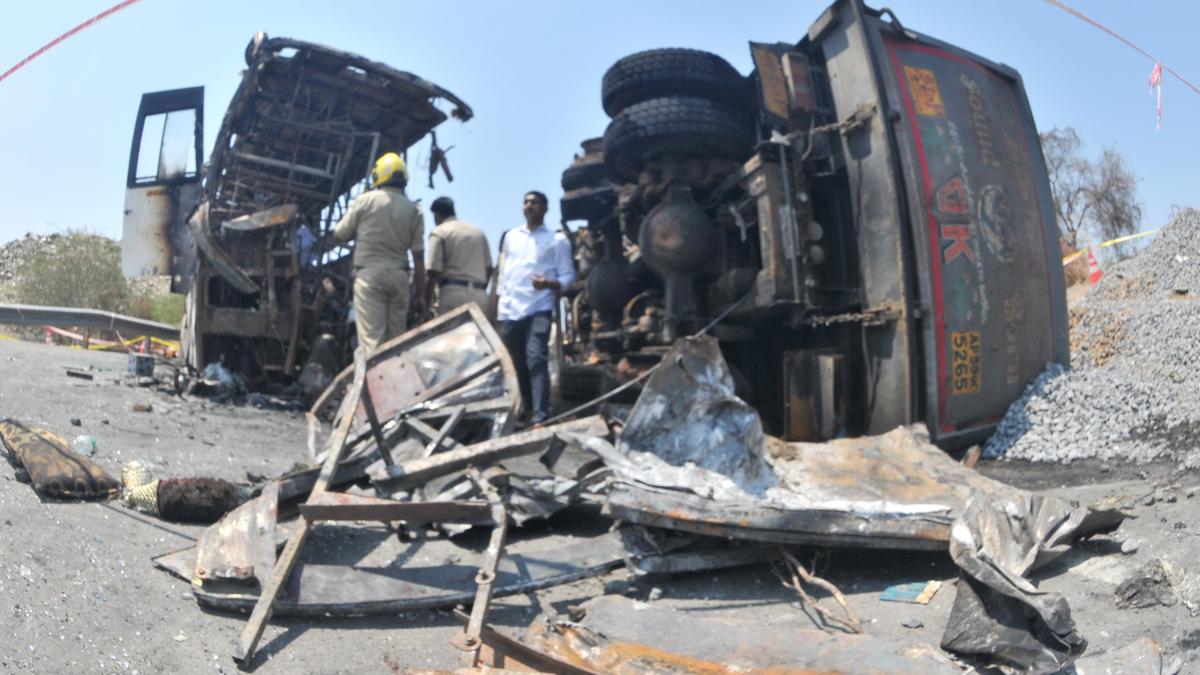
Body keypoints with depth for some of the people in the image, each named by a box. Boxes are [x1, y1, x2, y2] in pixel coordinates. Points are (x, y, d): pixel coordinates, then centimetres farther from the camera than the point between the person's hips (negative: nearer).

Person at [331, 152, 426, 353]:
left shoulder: (365, 200, 1)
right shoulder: (414, 210, 5)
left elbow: (338, 235, 8)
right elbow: (418, 257, 2)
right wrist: (421, 294, 7)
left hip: (369, 273, -2)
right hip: (399, 276, 2)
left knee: (371, 338, -7)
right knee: (396, 339, 9)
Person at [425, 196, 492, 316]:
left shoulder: (439, 233, 0)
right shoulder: (478, 232, 16)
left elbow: (434, 271, -8)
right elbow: (488, 268, 15)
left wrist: (426, 301, -1)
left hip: (453, 293, -5)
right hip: (479, 295, 5)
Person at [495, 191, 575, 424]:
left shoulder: (557, 240, 4)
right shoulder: (510, 236, 17)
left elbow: (567, 275, 0)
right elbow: (502, 273, 18)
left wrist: (548, 283, -20)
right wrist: (497, 304, 13)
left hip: (539, 309, -4)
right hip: (509, 310, 5)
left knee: (536, 359, -17)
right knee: (515, 364, 10)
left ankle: (540, 415, -18)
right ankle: (526, 409, 26)